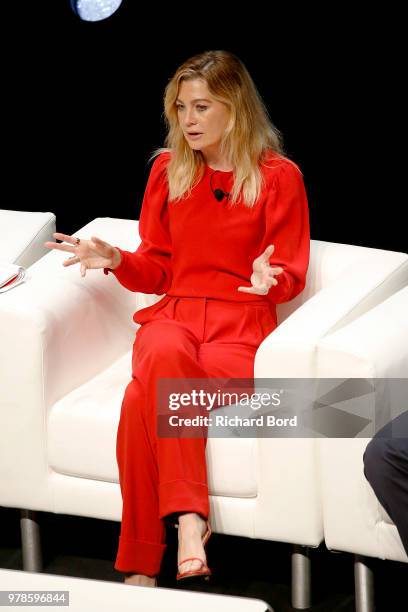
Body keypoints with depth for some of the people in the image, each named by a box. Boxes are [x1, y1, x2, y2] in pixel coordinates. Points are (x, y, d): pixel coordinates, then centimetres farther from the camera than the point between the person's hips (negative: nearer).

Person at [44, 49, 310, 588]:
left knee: (143, 400, -33)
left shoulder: (280, 177, 3)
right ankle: (188, 520, -43)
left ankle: (141, 561, -32)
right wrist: (116, 260, -5)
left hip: (241, 324, -3)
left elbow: (291, 277, 4)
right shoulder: (168, 169, 14)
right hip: (174, 313, 3)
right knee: (165, 355, -38)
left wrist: (269, 280, -19)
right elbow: (157, 271, 15)